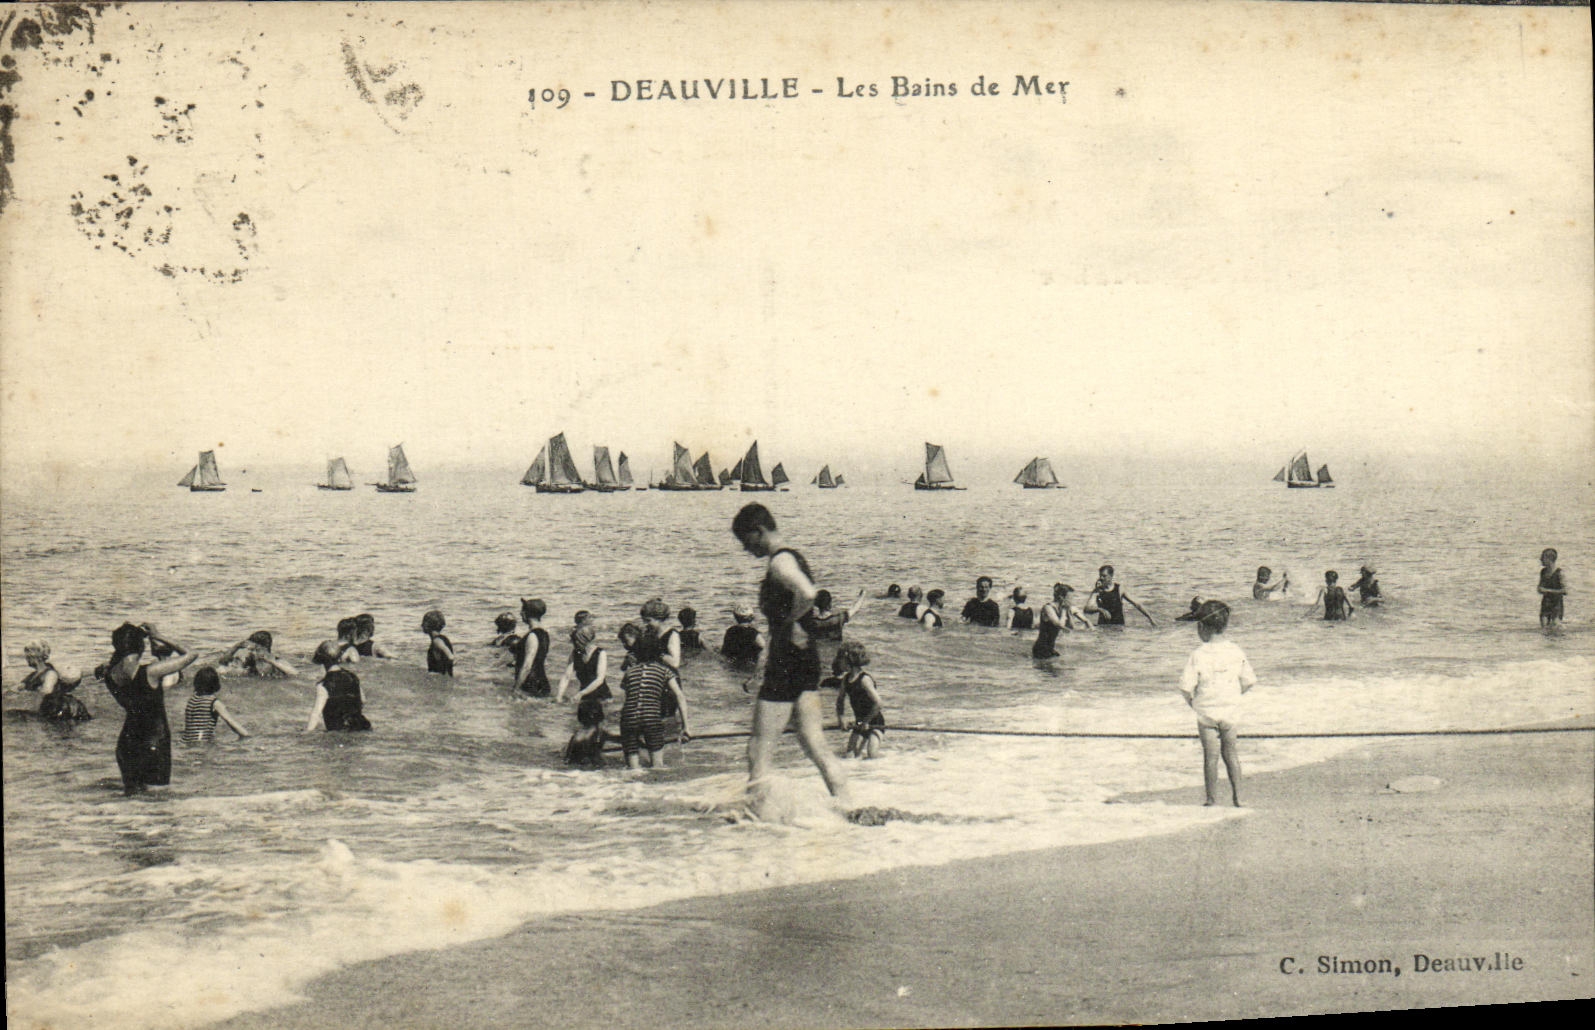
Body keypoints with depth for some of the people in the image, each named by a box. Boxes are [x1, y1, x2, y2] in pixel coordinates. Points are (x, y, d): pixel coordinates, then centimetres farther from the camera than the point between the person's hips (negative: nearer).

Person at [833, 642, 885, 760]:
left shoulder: (864, 679, -22)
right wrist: (839, 718, 9)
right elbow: (840, 699, 18)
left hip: (875, 722, -6)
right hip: (860, 722, 6)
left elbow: (877, 702, -28)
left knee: (871, 754, -17)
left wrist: (867, 721, -20)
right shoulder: (846, 678, 1)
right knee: (850, 756, -6)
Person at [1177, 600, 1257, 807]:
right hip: (1232, 709, 3)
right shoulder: (1236, 651, -2)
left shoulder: (1198, 654, -13)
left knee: (1210, 755, 5)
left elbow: (1186, 686, -15)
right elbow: (1249, 681, 3)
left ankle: (1212, 798, 9)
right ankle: (1237, 796, 16)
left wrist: (1191, 701, 3)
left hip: (1206, 711, -3)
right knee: (1231, 753, 15)